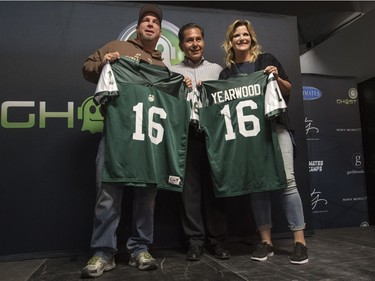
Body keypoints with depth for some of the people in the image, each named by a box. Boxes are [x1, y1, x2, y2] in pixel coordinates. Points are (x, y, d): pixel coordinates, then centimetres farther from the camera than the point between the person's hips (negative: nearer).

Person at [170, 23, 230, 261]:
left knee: (214, 186, 3)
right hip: (186, 134, 0)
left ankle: (218, 240, 13)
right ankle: (195, 240, 11)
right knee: (190, 187, 1)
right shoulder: (172, 72, 13)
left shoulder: (217, 70, 17)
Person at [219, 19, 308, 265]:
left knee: (287, 179, -10)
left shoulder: (267, 59, 11)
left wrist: (276, 78, -6)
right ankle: (266, 241, 9)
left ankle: (300, 241, -1)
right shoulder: (226, 73, 15)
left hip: (275, 127, -1)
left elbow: (289, 91, 12)